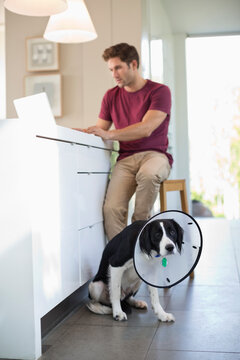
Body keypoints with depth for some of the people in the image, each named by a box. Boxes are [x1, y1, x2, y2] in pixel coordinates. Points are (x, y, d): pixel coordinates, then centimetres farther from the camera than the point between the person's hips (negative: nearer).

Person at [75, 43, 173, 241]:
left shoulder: (159, 91, 0)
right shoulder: (111, 96, 18)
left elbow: (146, 128, -15)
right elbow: (99, 131, 17)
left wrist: (109, 134, -25)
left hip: (155, 154, -3)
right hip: (126, 159, 3)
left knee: (148, 174, -40)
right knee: (111, 208, -25)